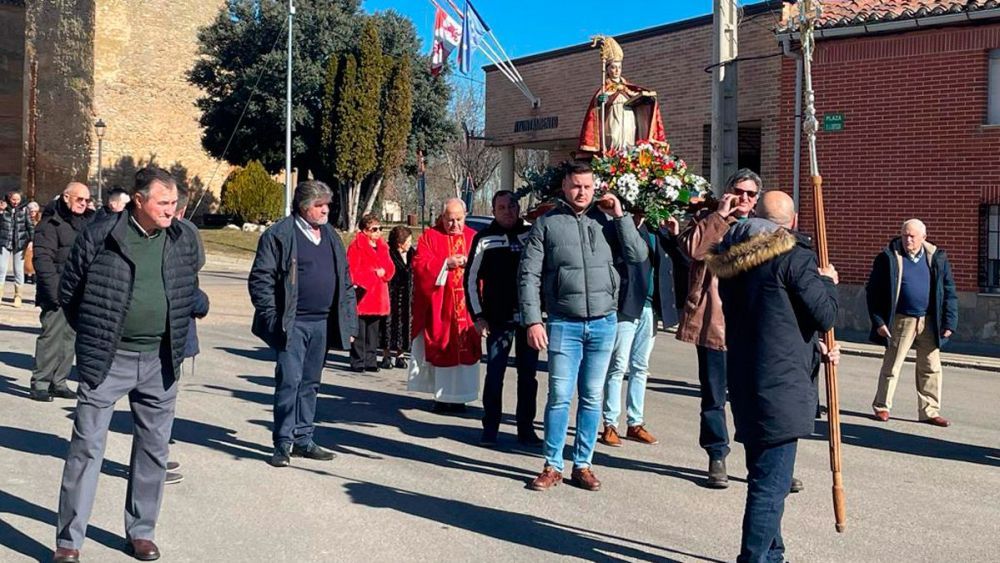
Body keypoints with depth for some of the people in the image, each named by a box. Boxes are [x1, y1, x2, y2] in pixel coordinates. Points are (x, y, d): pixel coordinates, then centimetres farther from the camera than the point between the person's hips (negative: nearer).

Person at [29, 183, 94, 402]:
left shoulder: (86, 221, 14)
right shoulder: (50, 224, -7)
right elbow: (42, 259, -14)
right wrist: (54, 291, -21)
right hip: (57, 292, -7)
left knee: (69, 337, 9)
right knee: (51, 336, -7)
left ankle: (59, 382, 16)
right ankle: (40, 383, 1)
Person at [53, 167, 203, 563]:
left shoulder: (183, 241, 2)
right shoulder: (99, 236, -8)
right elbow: (68, 292, 2)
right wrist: (95, 336, 6)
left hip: (160, 362, 4)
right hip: (106, 361, -3)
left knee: (154, 448, 11)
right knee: (87, 447, 0)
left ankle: (141, 531, 25)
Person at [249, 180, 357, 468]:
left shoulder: (331, 237, 14)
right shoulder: (279, 235, -5)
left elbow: (345, 282, 18)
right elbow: (260, 279, -6)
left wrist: (349, 321, 12)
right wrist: (272, 317, -11)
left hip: (322, 324, 6)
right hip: (292, 324, -6)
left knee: (310, 383, 12)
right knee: (289, 381, -6)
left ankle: (302, 439, 21)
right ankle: (283, 443, 4)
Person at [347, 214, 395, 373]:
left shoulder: (383, 247, 16)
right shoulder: (356, 247, -6)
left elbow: (390, 268, 12)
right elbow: (353, 272, -13)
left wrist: (382, 272, -9)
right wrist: (374, 273, -12)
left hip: (378, 297, 7)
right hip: (362, 295, -7)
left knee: (373, 331, 11)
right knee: (359, 332, -4)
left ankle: (370, 361, 17)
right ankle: (358, 362, 1)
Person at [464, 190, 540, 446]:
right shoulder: (485, 238, 0)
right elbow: (471, 278, 2)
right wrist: (478, 315, -4)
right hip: (498, 319, -2)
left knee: (528, 375, 7)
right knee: (494, 374, -1)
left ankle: (526, 428, 16)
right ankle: (490, 429, 9)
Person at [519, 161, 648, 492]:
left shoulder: (606, 221, 7)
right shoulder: (547, 224, 0)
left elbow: (638, 256, 1)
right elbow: (528, 275, -2)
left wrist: (619, 216, -4)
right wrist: (532, 321, -10)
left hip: (604, 323, 2)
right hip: (564, 324, -2)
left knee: (592, 398, 8)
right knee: (559, 397, -2)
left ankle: (583, 465, 18)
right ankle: (552, 467, 10)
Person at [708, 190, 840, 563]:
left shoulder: (732, 261, 13)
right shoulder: (795, 257, -11)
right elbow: (825, 316, -8)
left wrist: (814, 349, 18)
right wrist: (827, 282, 10)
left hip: (745, 383, 8)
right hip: (780, 389, -8)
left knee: (765, 477, 20)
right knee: (771, 483, -4)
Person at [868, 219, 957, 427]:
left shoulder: (937, 258, 2)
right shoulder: (888, 258, -7)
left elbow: (949, 292, 5)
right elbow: (873, 291, -4)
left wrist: (949, 323, -1)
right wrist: (878, 321, -9)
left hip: (929, 322, 3)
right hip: (901, 321, -3)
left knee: (931, 367, 7)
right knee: (891, 365, 5)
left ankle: (929, 411, 18)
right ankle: (881, 406, 19)